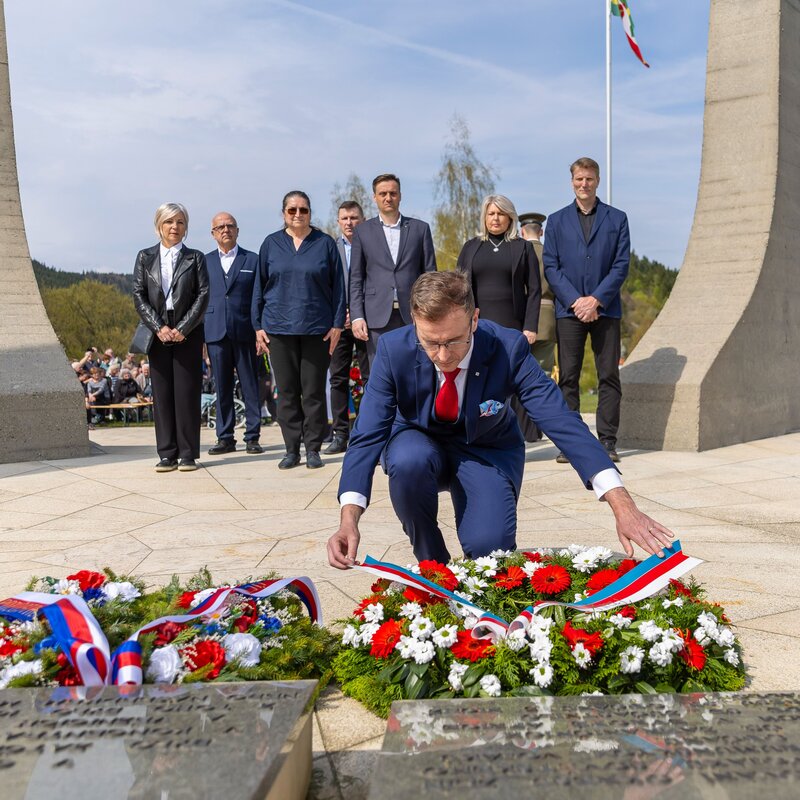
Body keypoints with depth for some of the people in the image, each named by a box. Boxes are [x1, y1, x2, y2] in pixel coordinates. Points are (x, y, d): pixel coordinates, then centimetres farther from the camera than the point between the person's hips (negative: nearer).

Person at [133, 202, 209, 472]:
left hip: (188, 334, -1)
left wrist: (183, 328, -11)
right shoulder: (145, 257, 10)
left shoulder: (195, 258, 6)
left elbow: (203, 295, -1)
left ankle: (188, 454, 4)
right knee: (162, 392, 2)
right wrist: (159, 327, -8)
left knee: (187, 392, -2)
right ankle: (167, 454, 7)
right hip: (158, 333, 2)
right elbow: (138, 296, 4)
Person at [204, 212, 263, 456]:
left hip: (245, 332, -1)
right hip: (216, 333, 2)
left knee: (250, 386, 1)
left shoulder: (252, 260, 8)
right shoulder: (204, 262, 13)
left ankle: (252, 437, 7)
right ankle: (225, 438, 12)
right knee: (222, 388, 5)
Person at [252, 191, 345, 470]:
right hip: (279, 328, 2)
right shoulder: (271, 244, 9)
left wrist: (337, 324, -3)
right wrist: (258, 326, 5)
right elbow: (259, 287, 10)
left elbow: (337, 286, 4)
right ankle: (292, 449, 12)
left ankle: (313, 449, 9)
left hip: (317, 328, -1)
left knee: (314, 391, 1)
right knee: (286, 391, 4)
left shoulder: (325, 243, 5)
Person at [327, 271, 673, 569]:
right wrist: (349, 519, -40)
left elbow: (561, 420, -30)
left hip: (486, 448, -1)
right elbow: (368, 435, -25)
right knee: (408, 460, -36)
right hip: (420, 442, 1)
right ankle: (432, 565, -9)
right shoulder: (394, 350, -25)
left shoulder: (508, 348, -27)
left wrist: (621, 504, -39)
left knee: (488, 545, -27)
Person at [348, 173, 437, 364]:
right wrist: (357, 317, -2)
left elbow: (430, 274, 9)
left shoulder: (420, 228, 10)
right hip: (378, 318, 0)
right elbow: (356, 279, 8)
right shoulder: (363, 232, 10)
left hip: (413, 315, 0)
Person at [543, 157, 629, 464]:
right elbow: (550, 266, 4)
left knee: (609, 377, 0)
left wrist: (596, 299, -10)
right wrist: (575, 300, -9)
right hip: (569, 309, 0)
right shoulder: (557, 220, 12)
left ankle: (607, 441, 6)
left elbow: (622, 264, 2)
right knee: (568, 377, -1)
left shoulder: (617, 218, 10)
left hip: (605, 309, 0)